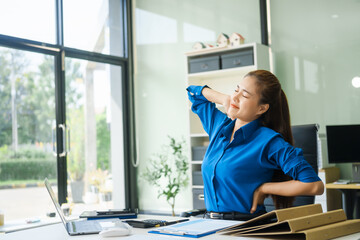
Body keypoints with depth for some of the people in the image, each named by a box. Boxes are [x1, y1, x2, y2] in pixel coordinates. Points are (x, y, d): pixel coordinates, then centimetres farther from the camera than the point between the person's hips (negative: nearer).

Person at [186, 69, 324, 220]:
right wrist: (226, 100, 11)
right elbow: (194, 92, 26)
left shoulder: (269, 141, -10)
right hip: (211, 225, 5)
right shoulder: (219, 124, 9)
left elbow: (315, 186, -15)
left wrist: (263, 188, -9)